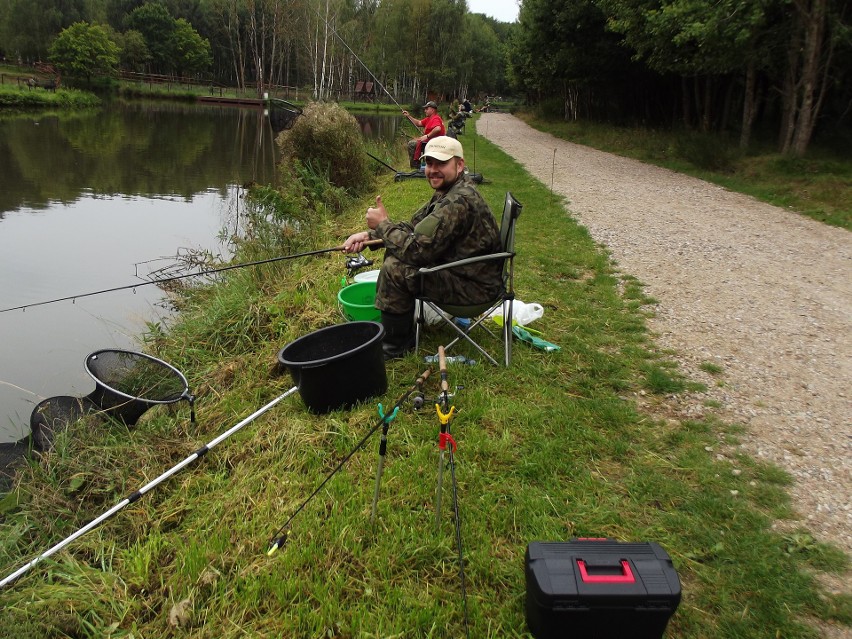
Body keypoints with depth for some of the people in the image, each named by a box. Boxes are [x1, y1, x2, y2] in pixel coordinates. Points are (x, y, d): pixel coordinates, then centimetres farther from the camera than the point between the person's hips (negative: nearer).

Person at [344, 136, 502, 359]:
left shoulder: (458, 201, -27)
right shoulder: (447, 191, 7)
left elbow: (416, 249, -29)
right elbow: (413, 227, 11)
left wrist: (383, 224, -12)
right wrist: (369, 235, -2)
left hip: (473, 285, -10)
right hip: (460, 267, 11)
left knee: (394, 269, -19)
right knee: (397, 249, 13)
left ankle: (395, 345, 1)